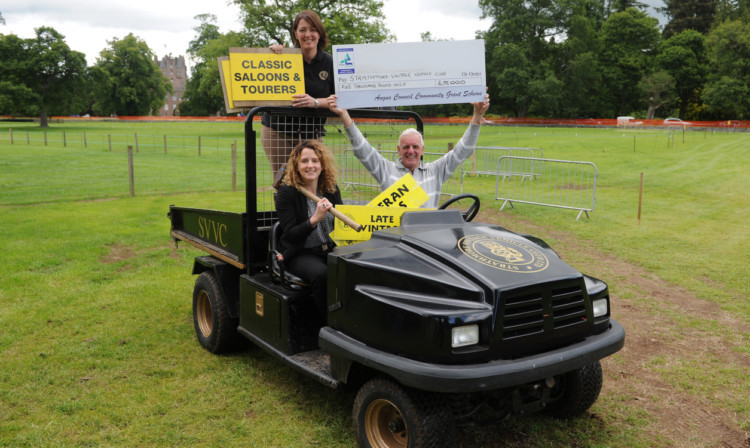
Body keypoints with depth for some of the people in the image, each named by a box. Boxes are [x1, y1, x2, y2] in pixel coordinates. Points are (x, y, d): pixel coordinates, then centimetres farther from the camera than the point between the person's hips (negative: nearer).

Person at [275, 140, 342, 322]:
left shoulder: (331, 188, 8)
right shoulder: (286, 192, -6)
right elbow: (290, 235, -13)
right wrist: (314, 219, -27)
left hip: (331, 249, 4)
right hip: (301, 254, -4)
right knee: (321, 274, -36)